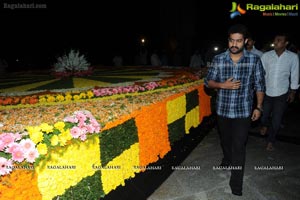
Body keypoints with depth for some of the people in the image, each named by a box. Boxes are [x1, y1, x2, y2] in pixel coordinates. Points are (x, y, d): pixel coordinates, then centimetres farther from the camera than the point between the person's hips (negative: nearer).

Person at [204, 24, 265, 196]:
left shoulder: (254, 60, -6)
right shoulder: (218, 59, -4)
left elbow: (260, 85, 1)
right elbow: (208, 81, 0)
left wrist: (258, 107, -2)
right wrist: (223, 85, -18)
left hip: (243, 111, -2)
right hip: (222, 109, 3)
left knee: (239, 146, -2)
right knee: (225, 140, 22)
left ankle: (236, 183, 12)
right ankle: (227, 160, 52)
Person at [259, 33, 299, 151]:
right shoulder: (266, 56, -5)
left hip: (282, 94, 0)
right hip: (266, 92, 1)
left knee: (276, 120, 5)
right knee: (263, 116, 12)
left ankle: (271, 140, 29)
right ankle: (265, 125, 49)